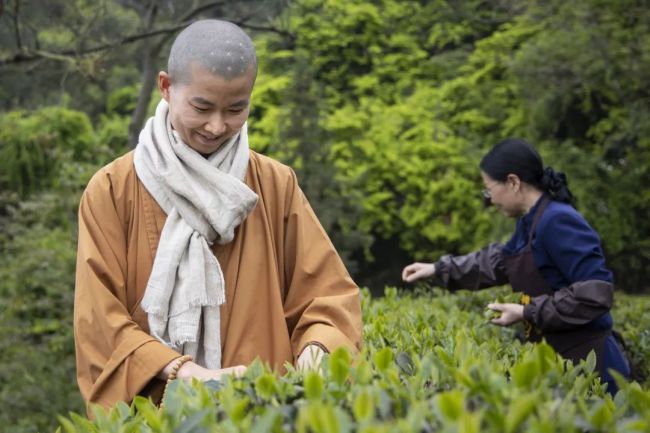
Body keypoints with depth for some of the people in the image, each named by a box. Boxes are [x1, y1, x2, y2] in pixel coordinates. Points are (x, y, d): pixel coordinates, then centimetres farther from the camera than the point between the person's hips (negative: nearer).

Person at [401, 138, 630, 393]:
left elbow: (596, 294, -24)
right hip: (559, 357, 9)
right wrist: (439, 269, 28)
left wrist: (527, 313, -18)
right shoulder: (530, 221, 11)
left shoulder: (557, 221, -19)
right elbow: (499, 261, 30)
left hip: (586, 362, -9)